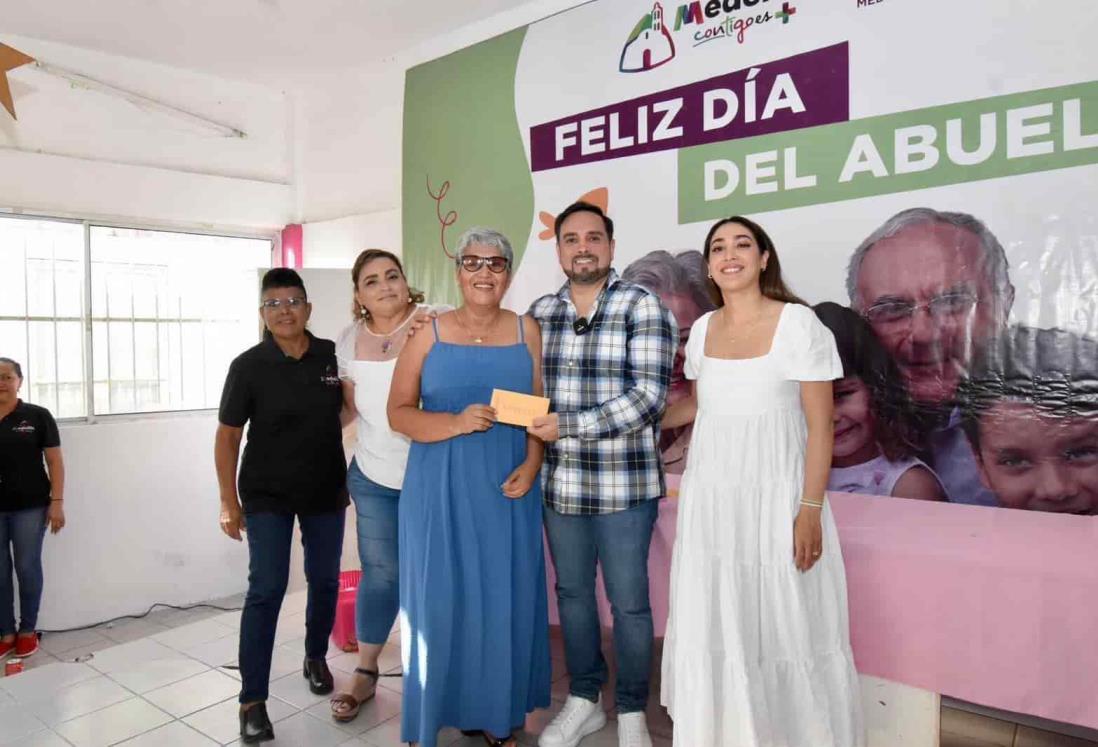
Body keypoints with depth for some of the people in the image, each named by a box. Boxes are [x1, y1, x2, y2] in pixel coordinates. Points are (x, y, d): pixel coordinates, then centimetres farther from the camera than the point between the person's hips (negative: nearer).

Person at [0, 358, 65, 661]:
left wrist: (57, 502, -8)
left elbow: (55, 461, -3)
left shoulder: (37, 416, -3)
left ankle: (28, 631, 21)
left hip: (29, 507, -2)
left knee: (27, 568, 7)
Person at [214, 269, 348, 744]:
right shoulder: (248, 366, -10)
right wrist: (229, 501, -7)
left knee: (325, 581, 14)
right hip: (267, 496, -2)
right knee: (266, 590, -5)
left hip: (326, 493, 3)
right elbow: (227, 435, -5)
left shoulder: (333, 356, -5)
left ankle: (316, 658, 39)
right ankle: (253, 700, 7)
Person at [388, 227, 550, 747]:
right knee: (442, 597, 4)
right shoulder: (429, 333, 1)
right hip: (442, 489, -1)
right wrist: (456, 423, -18)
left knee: (504, 598, 8)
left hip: (508, 488, 2)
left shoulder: (526, 331, 6)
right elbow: (399, 412, -2)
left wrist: (531, 465, -9)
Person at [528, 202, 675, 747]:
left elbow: (648, 396, -16)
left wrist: (567, 425, -19)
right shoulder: (539, 312, 7)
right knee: (572, 592, 17)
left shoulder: (641, 306, -7)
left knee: (628, 601, 8)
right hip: (559, 484, 5)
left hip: (624, 484, -4)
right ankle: (583, 700, 37)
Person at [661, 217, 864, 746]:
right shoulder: (702, 329, 6)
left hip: (774, 496, -5)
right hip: (710, 498, 5)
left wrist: (810, 510, -13)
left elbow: (820, 427, -10)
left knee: (780, 625, 4)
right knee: (712, 624, 11)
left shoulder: (798, 324, -9)